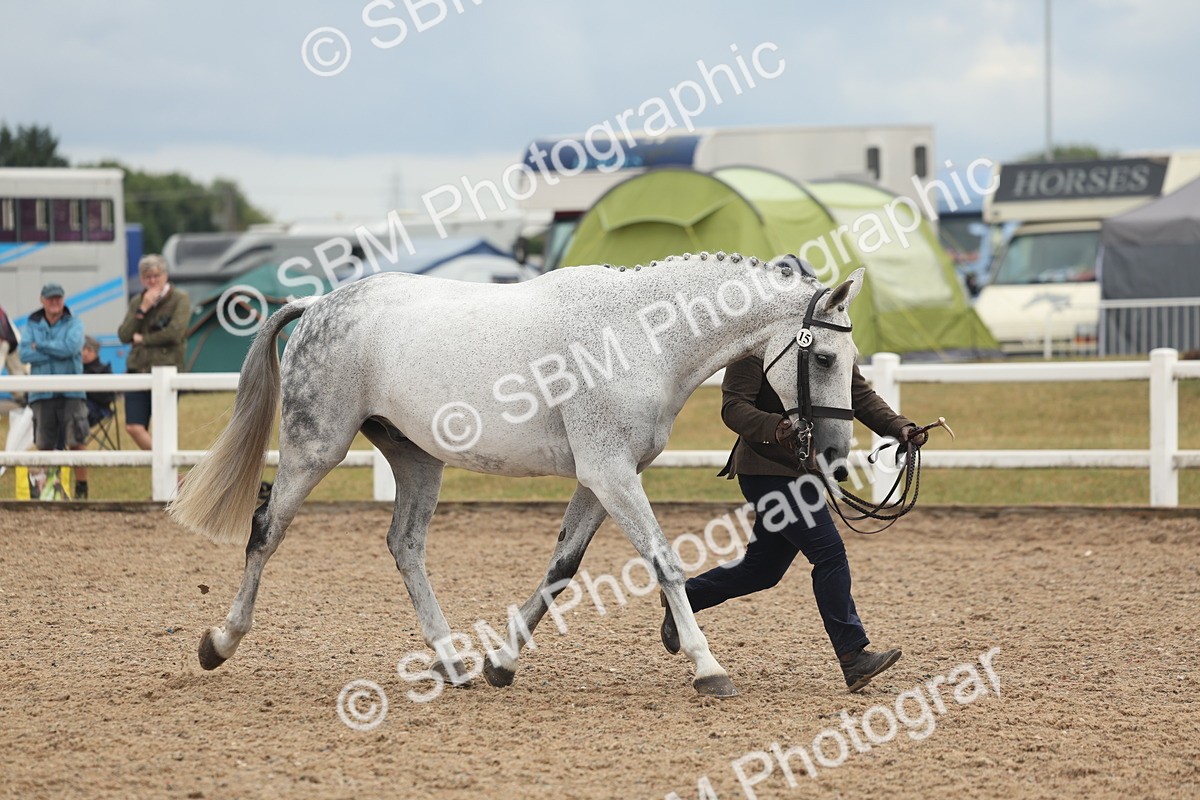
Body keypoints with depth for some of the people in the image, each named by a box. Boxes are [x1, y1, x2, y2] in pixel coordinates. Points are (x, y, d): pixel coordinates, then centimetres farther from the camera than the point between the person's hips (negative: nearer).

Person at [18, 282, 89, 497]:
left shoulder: (74, 324, 3)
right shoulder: (32, 325, 9)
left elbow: (71, 347, -16)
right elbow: (25, 354, -6)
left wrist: (40, 346, -8)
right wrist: (58, 353, -10)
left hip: (71, 393, -2)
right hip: (41, 394, 2)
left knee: (76, 443, -6)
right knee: (44, 445, 5)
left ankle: (81, 488, 3)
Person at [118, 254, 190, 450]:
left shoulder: (179, 299, -1)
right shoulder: (137, 301, 13)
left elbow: (175, 333, -15)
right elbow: (124, 336, 3)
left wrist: (143, 339, -4)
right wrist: (142, 310, -8)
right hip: (137, 368, 5)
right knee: (133, 427, -5)